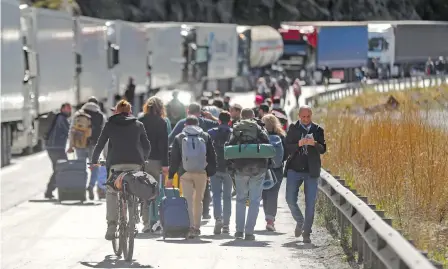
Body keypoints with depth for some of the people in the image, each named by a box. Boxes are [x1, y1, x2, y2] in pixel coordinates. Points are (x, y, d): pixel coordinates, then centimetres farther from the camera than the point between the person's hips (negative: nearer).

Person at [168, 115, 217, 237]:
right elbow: (212, 156, 7)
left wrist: (170, 177, 8)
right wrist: (210, 173, 12)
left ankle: (191, 226, -18)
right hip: (201, 173, 1)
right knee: (198, 200, 12)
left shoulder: (179, 138, 6)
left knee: (188, 200, -4)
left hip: (185, 173, -1)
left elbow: (174, 159, 5)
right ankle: (196, 227, 16)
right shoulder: (205, 137, 7)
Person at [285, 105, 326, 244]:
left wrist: (314, 144, -23)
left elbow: (323, 149, -2)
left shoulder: (318, 130, 4)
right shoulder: (293, 128, 3)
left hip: (311, 171, 0)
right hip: (294, 169, 0)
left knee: (310, 203, -1)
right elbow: (287, 148, -2)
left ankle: (306, 233, 9)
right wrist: (298, 144, -20)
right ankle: (300, 222, 24)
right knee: (290, 199, -3)